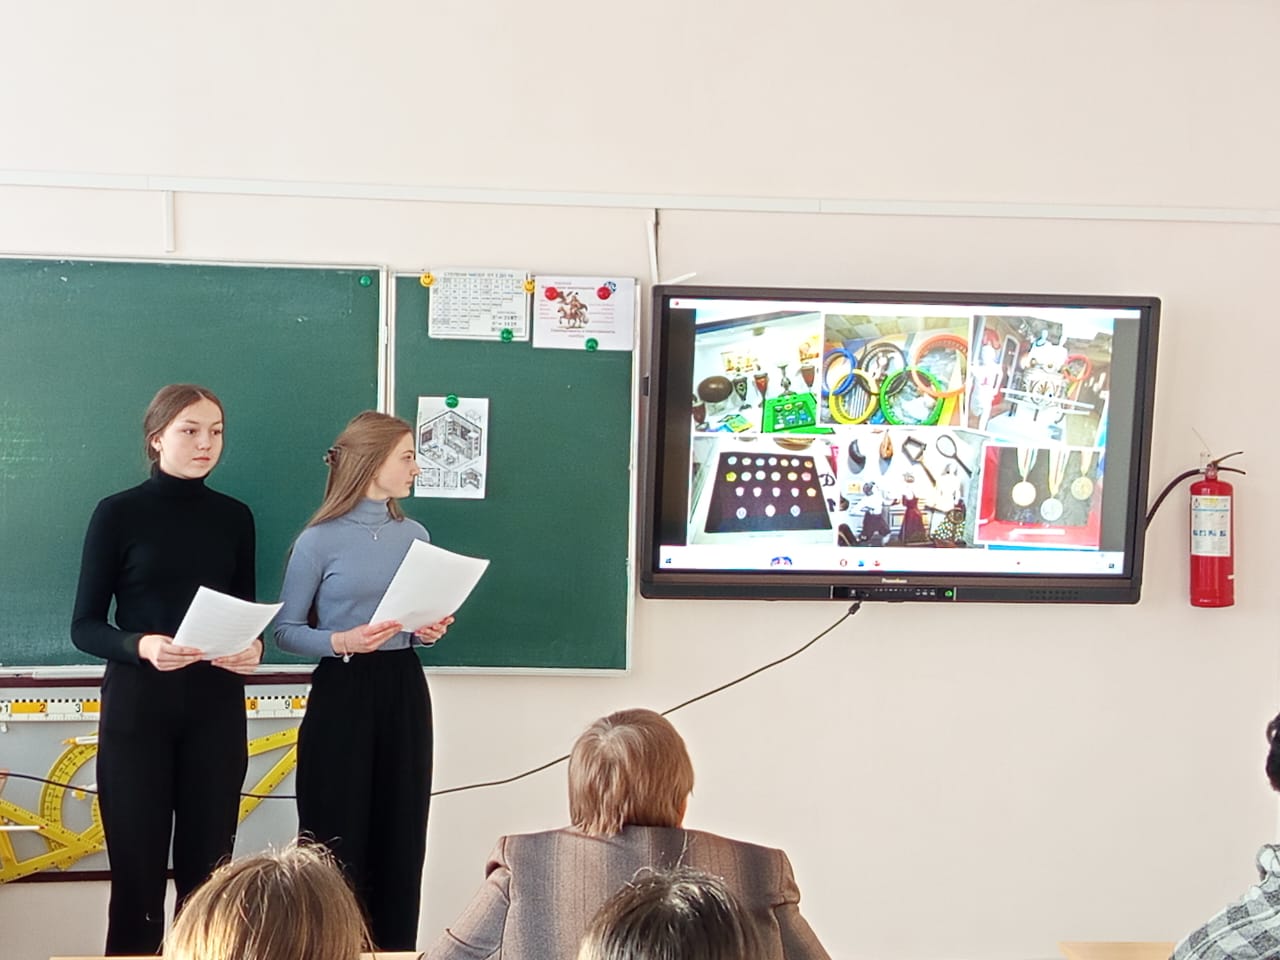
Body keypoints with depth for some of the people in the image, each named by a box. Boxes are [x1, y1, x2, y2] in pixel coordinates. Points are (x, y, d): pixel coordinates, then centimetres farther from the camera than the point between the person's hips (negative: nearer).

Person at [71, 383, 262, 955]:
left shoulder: (235, 517, 7)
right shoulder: (119, 513, -3)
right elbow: (85, 625, -4)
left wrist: (252, 646, -8)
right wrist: (141, 646, -23)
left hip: (216, 708, 3)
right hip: (137, 707, -3)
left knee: (207, 865, 4)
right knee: (138, 865, 0)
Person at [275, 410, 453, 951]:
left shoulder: (415, 536, 8)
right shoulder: (320, 541, -7)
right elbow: (286, 631, -5)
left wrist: (430, 632, -2)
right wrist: (341, 642, -20)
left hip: (404, 690, 5)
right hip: (342, 694, -5)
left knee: (401, 835, 7)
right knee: (337, 839, 0)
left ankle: (395, 947, 17)